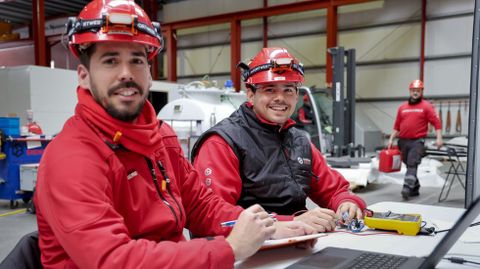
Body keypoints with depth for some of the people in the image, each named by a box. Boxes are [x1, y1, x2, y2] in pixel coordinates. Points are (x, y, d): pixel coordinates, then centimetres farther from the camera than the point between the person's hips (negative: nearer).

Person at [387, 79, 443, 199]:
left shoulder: (426, 106, 1)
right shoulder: (402, 107, 13)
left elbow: (437, 123, -4)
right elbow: (396, 125, 16)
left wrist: (439, 138, -13)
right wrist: (391, 139, 11)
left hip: (417, 141, -5)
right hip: (403, 141, 5)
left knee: (412, 165, -14)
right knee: (409, 166, 11)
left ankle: (407, 188, -21)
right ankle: (415, 189, 24)